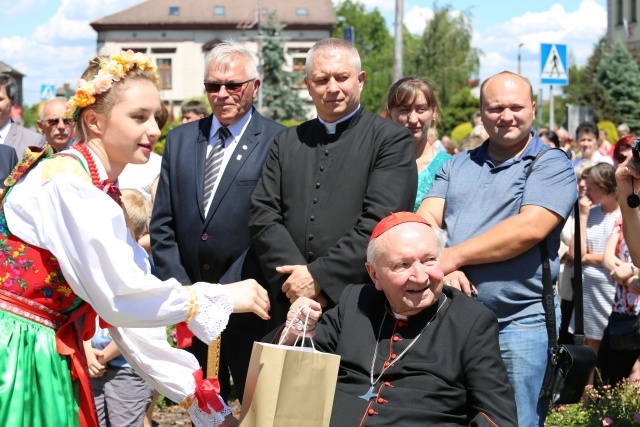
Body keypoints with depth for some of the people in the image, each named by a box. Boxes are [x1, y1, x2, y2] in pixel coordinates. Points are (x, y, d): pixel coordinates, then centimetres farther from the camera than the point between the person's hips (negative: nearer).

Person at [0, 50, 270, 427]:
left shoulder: (104, 194, 10)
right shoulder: (65, 180, -17)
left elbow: (126, 309, 7)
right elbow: (119, 296, -22)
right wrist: (222, 297, -12)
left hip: (51, 359, 9)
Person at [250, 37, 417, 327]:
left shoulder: (392, 140, 1)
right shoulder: (286, 143, 15)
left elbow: (380, 222, -10)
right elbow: (263, 216, 6)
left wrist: (319, 276, -13)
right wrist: (296, 278, -9)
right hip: (292, 306, 3)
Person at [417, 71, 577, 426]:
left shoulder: (552, 165, -1)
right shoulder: (457, 166, 16)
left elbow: (530, 228, -16)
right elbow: (426, 220, 4)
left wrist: (452, 256, -15)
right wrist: (442, 267, -17)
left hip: (519, 323, -5)